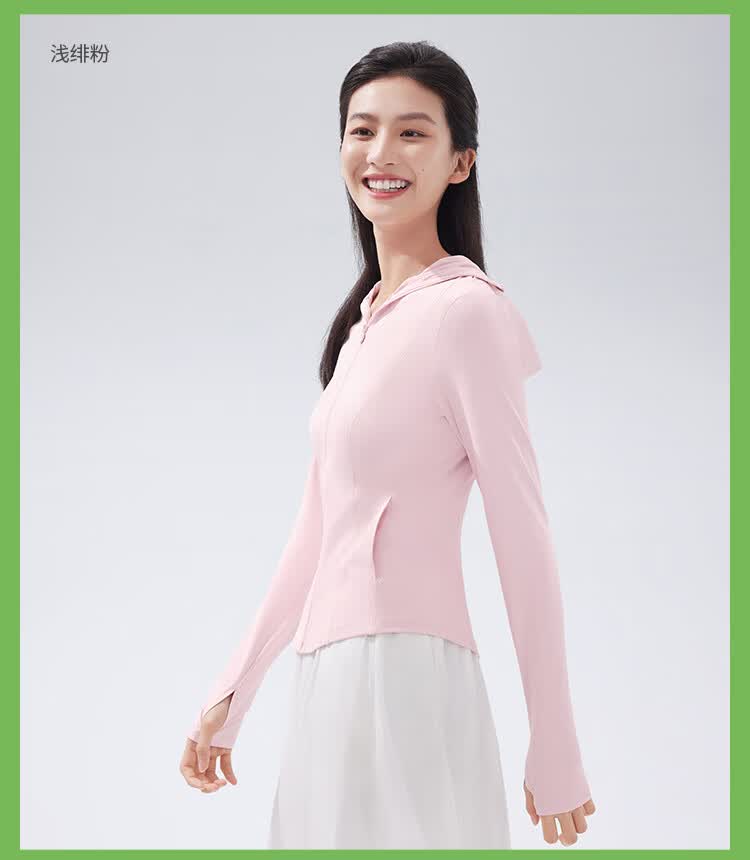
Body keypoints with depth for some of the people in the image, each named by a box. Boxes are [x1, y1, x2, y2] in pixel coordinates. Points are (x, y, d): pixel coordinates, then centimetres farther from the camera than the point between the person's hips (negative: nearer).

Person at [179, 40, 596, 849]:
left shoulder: (465, 310, -12)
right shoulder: (368, 317, 11)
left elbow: (524, 545, -12)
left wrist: (554, 754, -9)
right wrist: (232, 693, 17)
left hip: (405, 676, -7)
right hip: (330, 681, 7)